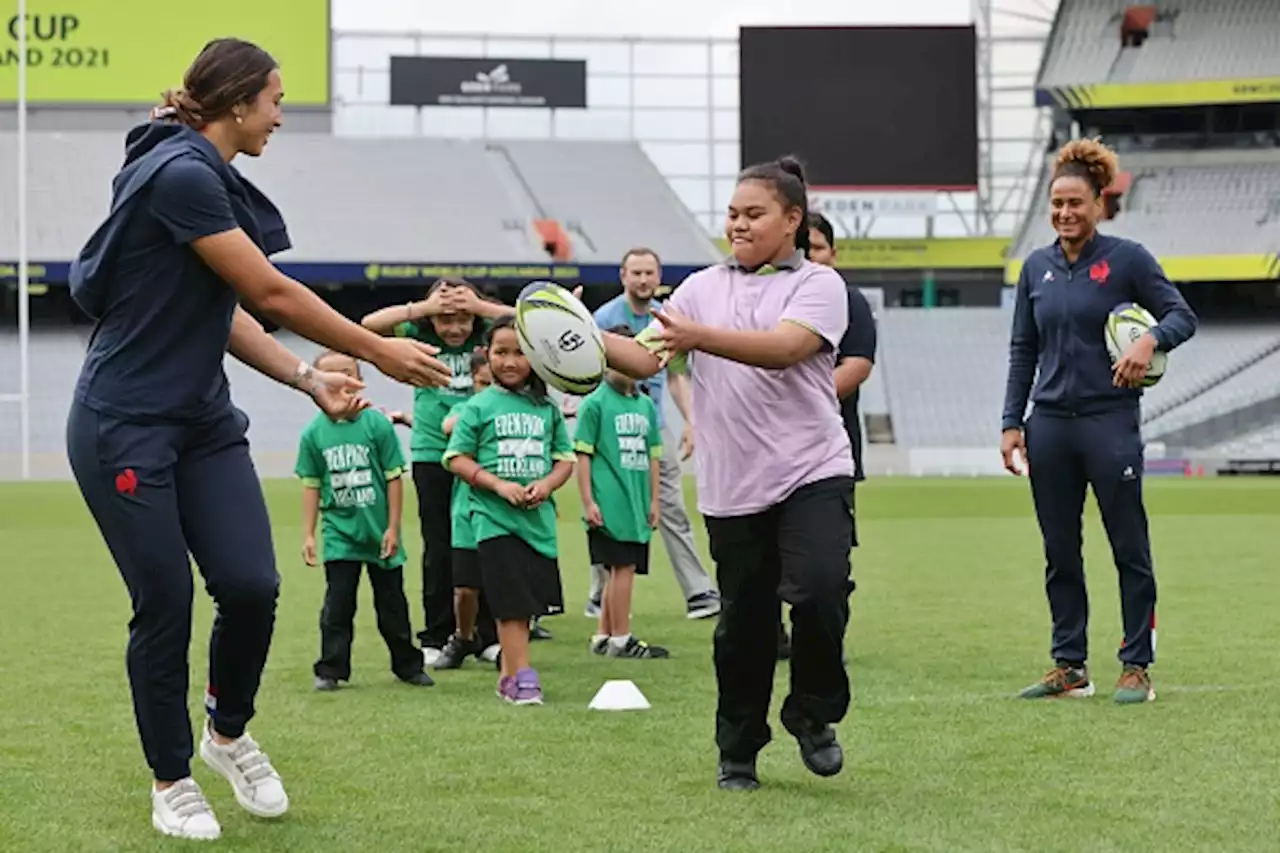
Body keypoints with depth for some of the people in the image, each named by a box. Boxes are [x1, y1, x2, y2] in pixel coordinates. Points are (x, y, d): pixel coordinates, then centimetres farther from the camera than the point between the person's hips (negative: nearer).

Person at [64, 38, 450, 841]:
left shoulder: (211, 180, 9)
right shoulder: (180, 174, -20)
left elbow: (223, 315, 9)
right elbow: (271, 293, -19)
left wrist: (310, 379, -2)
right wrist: (380, 352, -11)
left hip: (202, 420, 8)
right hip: (126, 427, -8)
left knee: (252, 585, -4)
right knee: (166, 603, -1)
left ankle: (229, 731, 20)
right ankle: (172, 780, 15)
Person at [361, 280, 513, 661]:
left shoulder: (485, 334, -3)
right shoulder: (420, 336, -3)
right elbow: (370, 324, -14)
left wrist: (480, 307, -20)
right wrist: (423, 308, -19)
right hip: (431, 454, 0)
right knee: (439, 549, 4)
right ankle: (436, 638, 11)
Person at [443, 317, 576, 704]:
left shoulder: (547, 407, 9)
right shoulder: (479, 407, 0)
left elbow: (565, 458, 12)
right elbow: (457, 458, -2)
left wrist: (547, 484, -9)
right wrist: (499, 485, -13)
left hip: (537, 517, 4)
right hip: (495, 517, -4)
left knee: (526, 599, 8)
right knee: (511, 602, -7)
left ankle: (508, 672, 20)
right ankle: (522, 676, -6)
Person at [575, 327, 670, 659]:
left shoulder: (645, 404, 14)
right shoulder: (595, 403, -4)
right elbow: (583, 455, -6)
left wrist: (654, 500, 14)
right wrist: (588, 502, -11)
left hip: (636, 503, 7)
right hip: (610, 503, -7)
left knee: (620, 569, 11)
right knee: (622, 566, -9)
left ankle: (603, 636, 20)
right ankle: (621, 639, -4)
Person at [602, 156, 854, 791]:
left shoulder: (818, 285, -1)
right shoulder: (702, 287, 12)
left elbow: (783, 347, -20)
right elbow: (645, 357, 3)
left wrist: (699, 336, -32)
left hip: (812, 474, -3)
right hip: (731, 485, 3)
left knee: (819, 588, -21)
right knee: (743, 623, 6)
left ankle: (814, 715, 3)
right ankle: (738, 752, 22)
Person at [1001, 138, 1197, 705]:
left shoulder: (1126, 259, -3)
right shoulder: (1037, 267, 10)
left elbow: (1182, 315, -3)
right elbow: (1022, 350, 13)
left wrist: (1150, 341, -24)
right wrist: (1012, 423, 7)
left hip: (1111, 422, -5)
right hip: (1050, 425, 5)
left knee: (1129, 549, 0)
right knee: (1059, 553, 8)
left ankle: (1137, 667, 7)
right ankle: (1069, 667, 15)